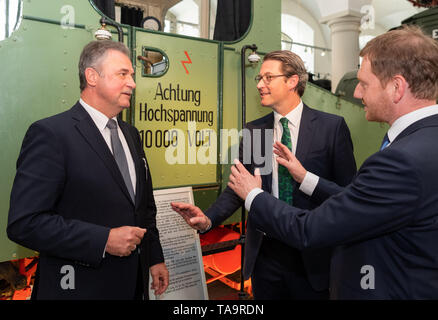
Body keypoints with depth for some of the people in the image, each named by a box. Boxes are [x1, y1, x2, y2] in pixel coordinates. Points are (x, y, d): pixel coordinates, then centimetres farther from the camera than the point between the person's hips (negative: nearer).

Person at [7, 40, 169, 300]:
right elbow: (24, 223, -20)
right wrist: (104, 240, -23)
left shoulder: (130, 134, 8)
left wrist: (155, 258, 10)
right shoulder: (50, 133, -15)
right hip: (80, 287, -6)